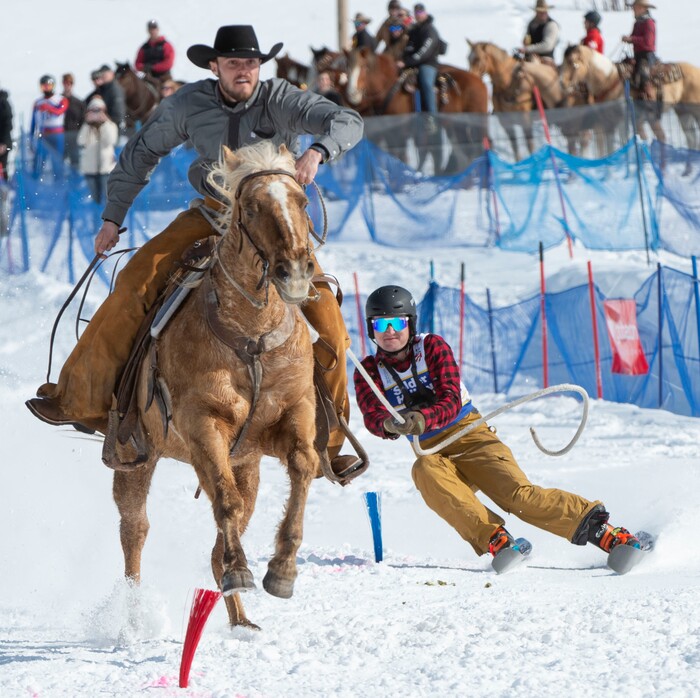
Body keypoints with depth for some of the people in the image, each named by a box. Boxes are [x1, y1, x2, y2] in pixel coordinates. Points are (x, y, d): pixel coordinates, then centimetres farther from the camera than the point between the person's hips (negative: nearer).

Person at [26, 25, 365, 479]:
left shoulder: (281, 99, -14)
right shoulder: (190, 105, -7)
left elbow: (347, 122, -23)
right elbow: (142, 153, 6)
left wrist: (317, 152, -44)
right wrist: (113, 217, 6)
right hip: (212, 216, 2)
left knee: (329, 325, -14)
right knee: (138, 280, -18)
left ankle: (327, 443, 2)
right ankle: (83, 396, -12)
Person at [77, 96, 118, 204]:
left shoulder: (110, 125, 4)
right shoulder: (86, 127, 9)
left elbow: (110, 141, -12)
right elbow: (82, 142, -6)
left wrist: (105, 123, -10)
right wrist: (88, 124, -6)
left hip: (106, 167, -2)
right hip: (90, 167, 2)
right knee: (95, 198, 5)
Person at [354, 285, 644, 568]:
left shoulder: (432, 346, -1)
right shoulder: (369, 372, 5)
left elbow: (451, 402, -13)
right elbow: (372, 417, -14)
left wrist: (423, 418, -36)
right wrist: (389, 425, -39)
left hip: (471, 438, -1)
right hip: (433, 452, 1)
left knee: (517, 494, -25)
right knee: (424, 471, -35)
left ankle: (601, 531, -30)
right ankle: (493, 539, -44)